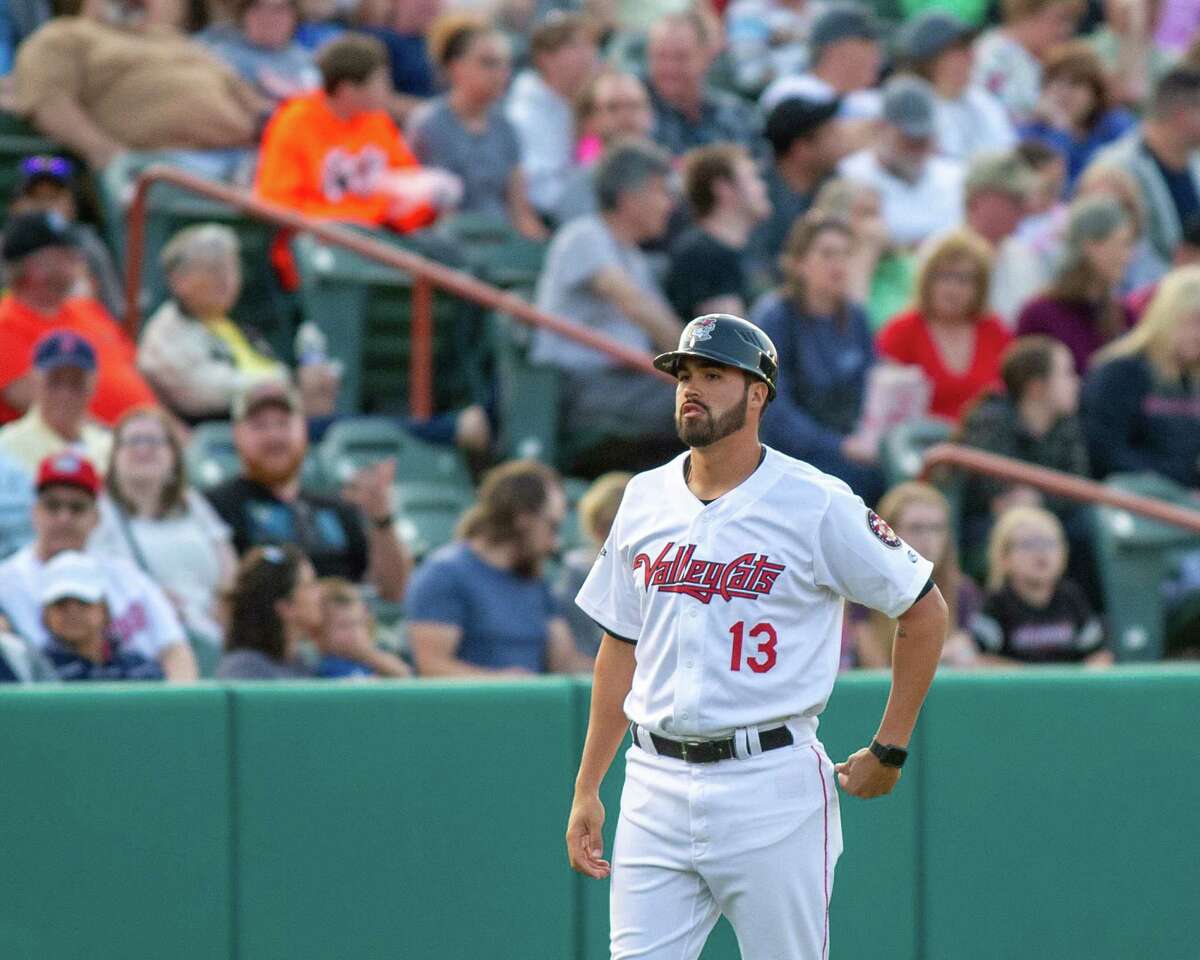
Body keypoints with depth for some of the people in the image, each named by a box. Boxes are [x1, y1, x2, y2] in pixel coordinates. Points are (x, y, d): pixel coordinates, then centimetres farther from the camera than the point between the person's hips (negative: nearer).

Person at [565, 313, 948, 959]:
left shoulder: (818, 505, -5)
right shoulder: (645, 499, 11)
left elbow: (924, 609, 2)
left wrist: (888, 751, 1)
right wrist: (586, 789, 14)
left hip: (771, 788, -5)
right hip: (656, 784, 5)